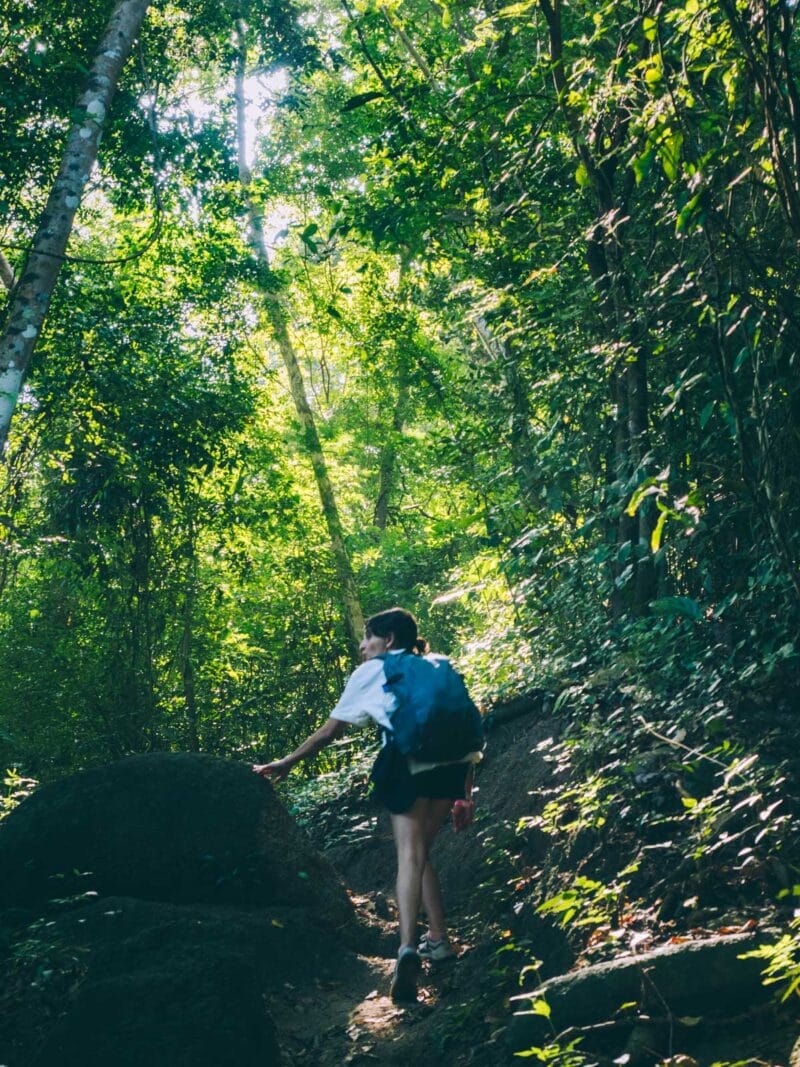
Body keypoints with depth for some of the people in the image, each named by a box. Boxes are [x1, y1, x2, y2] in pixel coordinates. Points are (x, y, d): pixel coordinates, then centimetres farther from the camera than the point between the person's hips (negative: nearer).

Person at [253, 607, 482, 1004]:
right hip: (453, 761, 4)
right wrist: (465, 790, 26)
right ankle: (437, 939, 17)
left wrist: (286, 763, 30)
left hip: (410, 760, -4)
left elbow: (329, 731, 19)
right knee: (420, 851, 19)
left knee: (410, 855, -7)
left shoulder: (371, 672, 17)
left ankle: (408, 948, -25)